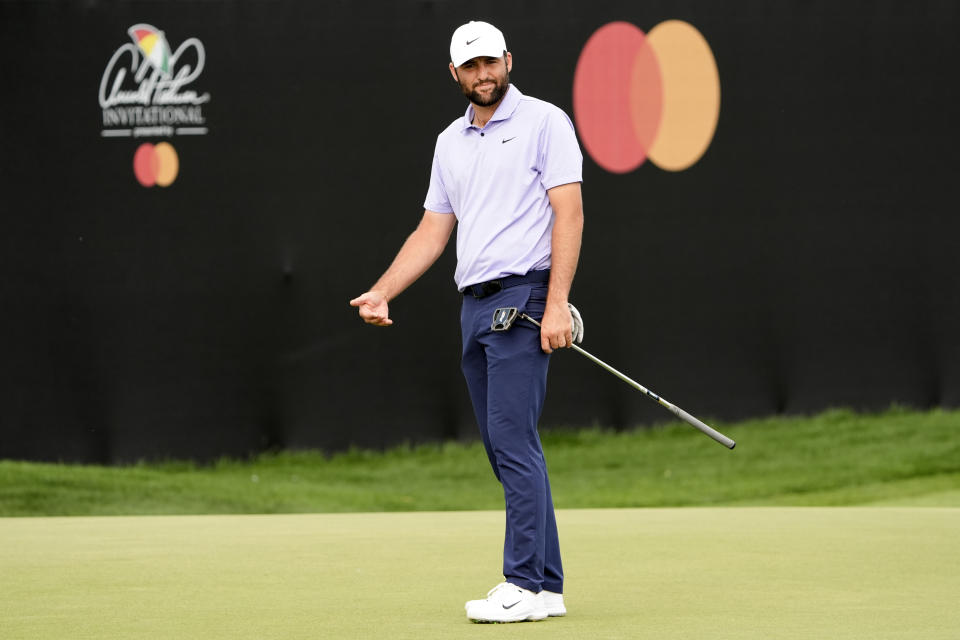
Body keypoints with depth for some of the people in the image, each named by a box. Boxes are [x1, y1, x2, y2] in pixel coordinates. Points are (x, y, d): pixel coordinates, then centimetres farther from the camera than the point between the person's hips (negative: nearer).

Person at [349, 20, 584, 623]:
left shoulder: (544, 122, -2)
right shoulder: (450, 142, 19)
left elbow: (569, 214, -9)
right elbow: (432, 232, 22)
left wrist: (557, 303, -17)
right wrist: (382, 293, 10)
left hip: (523, 296, -7)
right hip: (475, 304, 7)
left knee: (513, 442, -14)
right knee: (507, 451, 5)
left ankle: (526, 584, -14)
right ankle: (547, 585, 7)